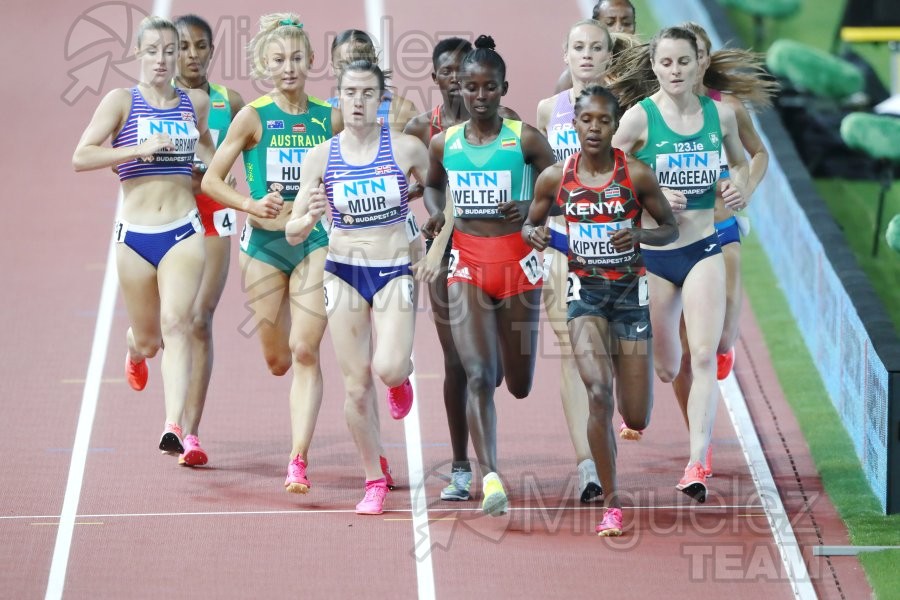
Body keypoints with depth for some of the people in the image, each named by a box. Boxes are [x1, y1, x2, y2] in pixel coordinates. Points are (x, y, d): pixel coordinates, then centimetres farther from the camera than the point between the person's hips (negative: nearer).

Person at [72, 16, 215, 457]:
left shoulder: (196, 102, 8)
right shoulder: (121, 102, -2)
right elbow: (81, 157, -12)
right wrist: (140, 149, -19)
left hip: (184, 232, 1)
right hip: (135, 234, 0)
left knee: (176, 323, -18)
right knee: (148, 338, 12)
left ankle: (175, 427, -26)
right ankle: (135, 352, 52)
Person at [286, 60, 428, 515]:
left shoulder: (407, 149, -6)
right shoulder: (321, 157, -3)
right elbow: (293, 234, -1)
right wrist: (311, 216, -22)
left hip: (395, 272, -1)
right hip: (343, 273, 1)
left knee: (388, 369, -21)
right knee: (356, 387, 2)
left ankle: (400, 379, 18)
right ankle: (375, 481, 18)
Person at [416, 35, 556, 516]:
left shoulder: (525, 139, -5)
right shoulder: (444, 144, 3)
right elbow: (431, 185, 24)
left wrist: (532, 210, -16)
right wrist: (439, 219, 6)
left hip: (517, 264, 0)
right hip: (467, 267, 0)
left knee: (520, 386, 12)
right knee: (477, 374, -17)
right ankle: (489, 477, -21)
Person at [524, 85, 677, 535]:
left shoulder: (637, 175, -7)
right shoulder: (555, 178, -3)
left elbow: (671, 229, 3)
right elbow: (530, 223, 12)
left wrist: (641, 235, -18)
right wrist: (534, 235, -12)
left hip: (630, 291, 0)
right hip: (585, 291, 0)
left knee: (636, 418, 4)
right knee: (598, 394, -22)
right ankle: (612, 505, -11)